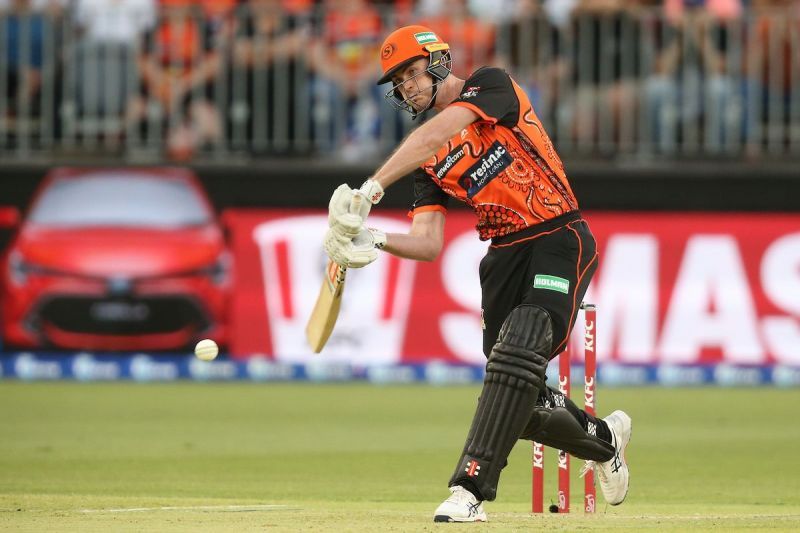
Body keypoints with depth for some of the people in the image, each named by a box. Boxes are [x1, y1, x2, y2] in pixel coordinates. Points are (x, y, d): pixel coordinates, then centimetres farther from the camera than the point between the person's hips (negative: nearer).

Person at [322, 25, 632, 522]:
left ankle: (471, 489, -31)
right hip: (505, 255, 7)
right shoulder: (427, 161, 13)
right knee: (516, 402, 6)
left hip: (560, 242, -7)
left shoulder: (491, 86, -5)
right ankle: (604, 437, 35)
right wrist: (374, 239, -16)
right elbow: (428, 244, 3)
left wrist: (372, 187, -30)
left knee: (517, 352, -27)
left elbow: (437, 134, -23)